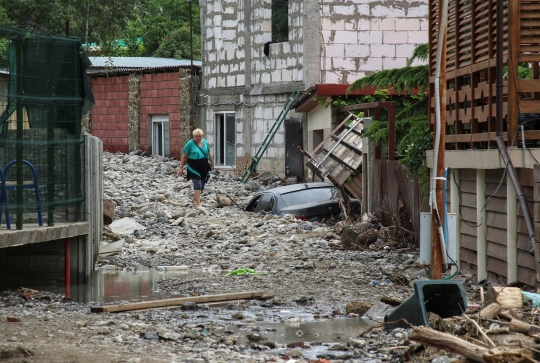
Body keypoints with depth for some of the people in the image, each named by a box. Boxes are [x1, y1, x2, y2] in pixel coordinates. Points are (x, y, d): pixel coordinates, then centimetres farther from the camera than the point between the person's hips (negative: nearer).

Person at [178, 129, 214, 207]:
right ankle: (198, 204, -8)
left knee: (202, 185, 12)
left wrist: (212, 163, 24)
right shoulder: (190, 144, -7)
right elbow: (184, 156, -5)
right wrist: (181, 168, -7)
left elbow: (209, 154, 18)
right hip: (194, 168, -5)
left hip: (204, 168, 5)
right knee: (197, 185, -10)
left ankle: (195, 199, 34)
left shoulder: (205, 142, 6)